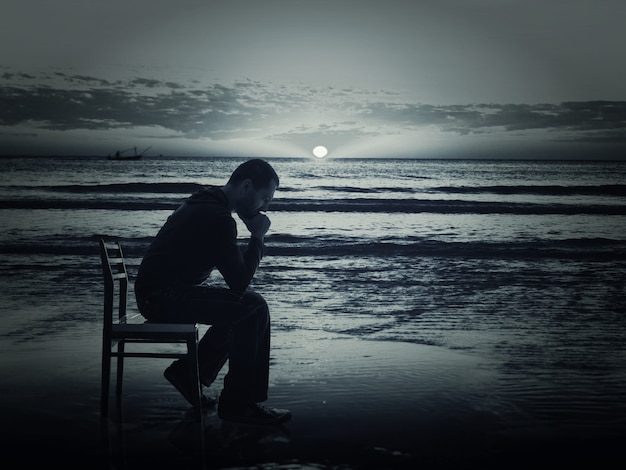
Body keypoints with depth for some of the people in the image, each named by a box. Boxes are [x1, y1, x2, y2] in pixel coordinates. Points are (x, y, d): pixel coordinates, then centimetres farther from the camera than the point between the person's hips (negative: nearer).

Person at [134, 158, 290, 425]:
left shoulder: (207, 202, 13)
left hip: (158, 291, 11)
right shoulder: (218, 217, -20)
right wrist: (257, 237, -10)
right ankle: (238, 403, -8)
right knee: (254, 309, -17)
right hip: (163, 296, -11)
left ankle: (189, 371, 19)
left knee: (241, 303, 18)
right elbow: (239, 282, -19)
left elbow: (232, 264, 23)